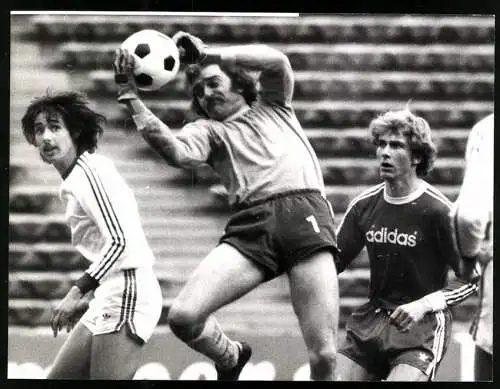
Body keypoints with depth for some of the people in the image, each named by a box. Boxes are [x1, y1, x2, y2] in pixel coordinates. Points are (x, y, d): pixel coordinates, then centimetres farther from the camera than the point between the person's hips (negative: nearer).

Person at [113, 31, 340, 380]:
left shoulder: (272, 106, 28)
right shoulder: (206, 129, 23)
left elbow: (277, 62, 8)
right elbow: (178, 153, -1)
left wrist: (208, 54, 10)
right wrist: (132, 99, -6)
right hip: (251, 223, 2)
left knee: (324, 357, -13)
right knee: (183, 316, -15)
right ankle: (231, 357, 16)